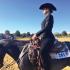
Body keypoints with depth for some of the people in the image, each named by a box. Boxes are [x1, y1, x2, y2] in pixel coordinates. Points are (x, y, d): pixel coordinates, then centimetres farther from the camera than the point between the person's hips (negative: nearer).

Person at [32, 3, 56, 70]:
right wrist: (37, 34, 14)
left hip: (48, 38, -10)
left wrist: (36, 34, -16)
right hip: (44, 38, 10)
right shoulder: (46, 17, 23)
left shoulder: (49, 16, -4)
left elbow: (46, 28, -17)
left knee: (43, 51, -32)